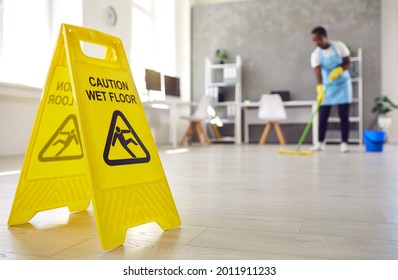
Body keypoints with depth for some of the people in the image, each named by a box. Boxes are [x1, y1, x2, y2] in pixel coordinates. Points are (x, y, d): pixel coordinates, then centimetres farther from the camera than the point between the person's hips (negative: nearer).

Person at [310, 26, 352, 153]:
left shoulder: (339, 46, -11)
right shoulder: (315, 54, -12)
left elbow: (348, 62, -6)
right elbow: (318, 74, -22)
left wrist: (338, 70, -26)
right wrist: (320, 90, -37)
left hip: (343, 84, 0)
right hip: (327, 87, 1)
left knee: (344, 115, -1)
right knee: (323, 115, -2)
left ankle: (344, 142, 5)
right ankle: (320, 142, 9)